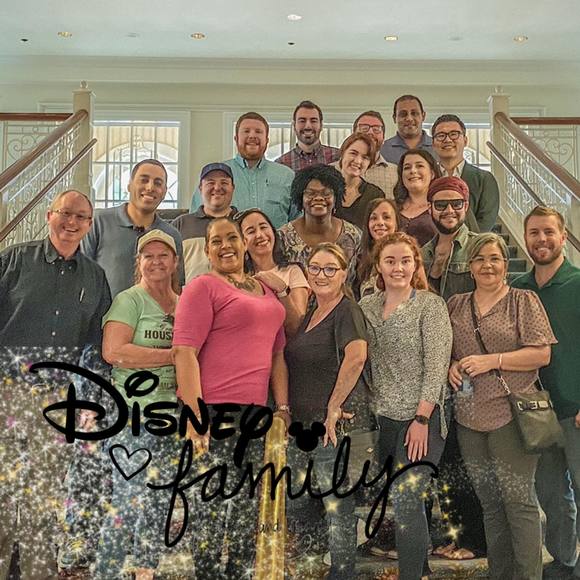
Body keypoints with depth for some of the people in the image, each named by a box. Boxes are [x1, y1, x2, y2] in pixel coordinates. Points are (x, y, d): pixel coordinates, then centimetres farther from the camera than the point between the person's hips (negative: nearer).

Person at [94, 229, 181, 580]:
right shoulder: (129, 300, -5)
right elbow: (113, 351, -19)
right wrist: (174, 355, -15)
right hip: (132, 413, -6)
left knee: (160, 502, 12)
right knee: (130, 500, -3)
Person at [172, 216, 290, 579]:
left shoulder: (266, 291, 19)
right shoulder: (203, 286, -1)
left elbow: (277, 353, 19)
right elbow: (185, 350, -11)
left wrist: (283, 406, 11)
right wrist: (193, 412, -17)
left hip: (255, 410, 7)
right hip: (214, 407, -6)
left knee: (247, 507, 11)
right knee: (216, 503, -4)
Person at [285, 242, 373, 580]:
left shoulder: (347, 310, -11)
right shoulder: (310, 315, 16)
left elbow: (356, 356, -28)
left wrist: (334, 407, -22)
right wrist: (288, 412, 17)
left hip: (336, 425, -9)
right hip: (301, 424, 9)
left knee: (338, 507, 3)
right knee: (294, 504, 16)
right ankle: (311, 553, 35)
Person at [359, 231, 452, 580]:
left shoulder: (431, 304, -4)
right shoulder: (367, 306, 9)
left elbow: (437, 366, -10)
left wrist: (422, 419, -16)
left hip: (423, 416, -4)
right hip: (383, 417, 5)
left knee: (406, 500, -11)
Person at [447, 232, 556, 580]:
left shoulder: (524, 301, 0)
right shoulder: (456, 305, 12)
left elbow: (542, 354, -7)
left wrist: (492, 360, -15)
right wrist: (451, 365, -3)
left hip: (511, 415, -4)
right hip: (469, 419, 5)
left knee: (519, 500, -2)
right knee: (489, 503, 14)